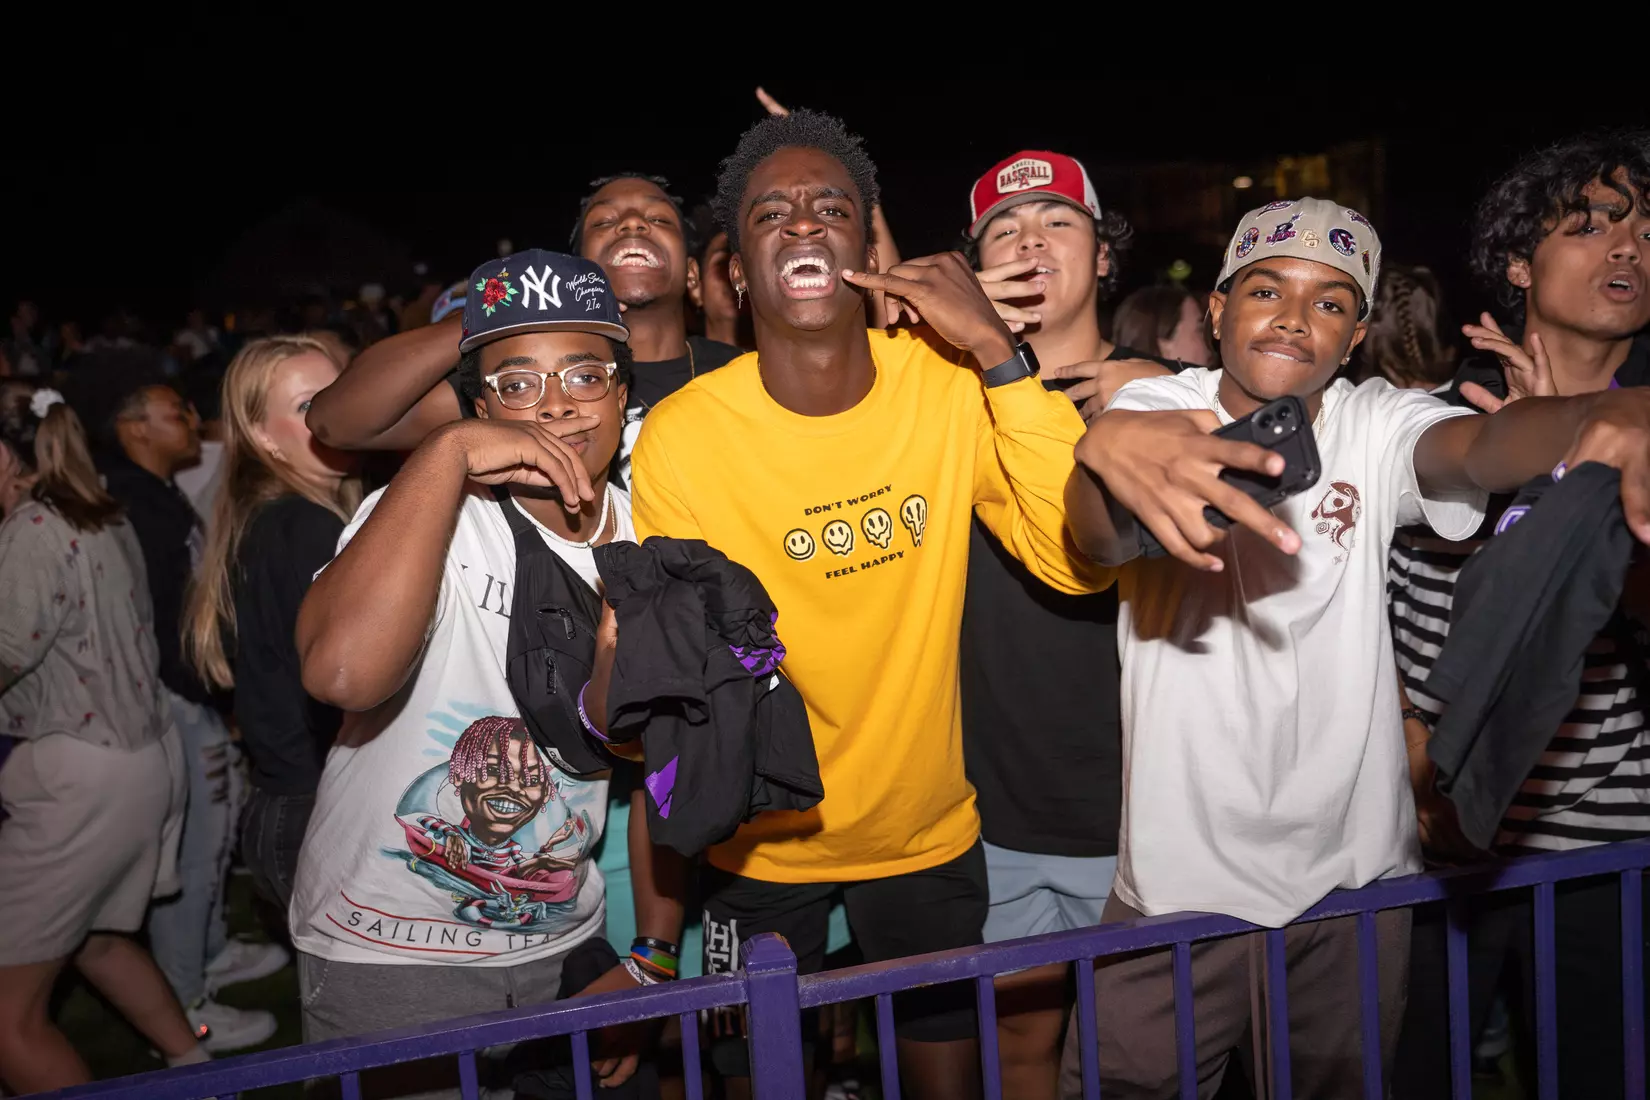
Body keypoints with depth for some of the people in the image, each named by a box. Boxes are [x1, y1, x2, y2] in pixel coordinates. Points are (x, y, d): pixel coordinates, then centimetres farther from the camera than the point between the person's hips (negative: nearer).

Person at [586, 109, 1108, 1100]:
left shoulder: (948, 382, -14)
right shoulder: (680, 434, -18)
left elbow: (1081, 562, -24)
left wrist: (997, 351, -29)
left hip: (930, 831, 2)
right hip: (760, 850, -1)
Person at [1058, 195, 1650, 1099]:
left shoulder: (1378, 427, -4)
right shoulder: (1156, 408, -9)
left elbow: (1482, 445, -26)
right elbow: (1097, 537, -30)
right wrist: (1107, 445, -55)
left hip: (1355, 882, 2)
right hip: (1179, 882, -2)